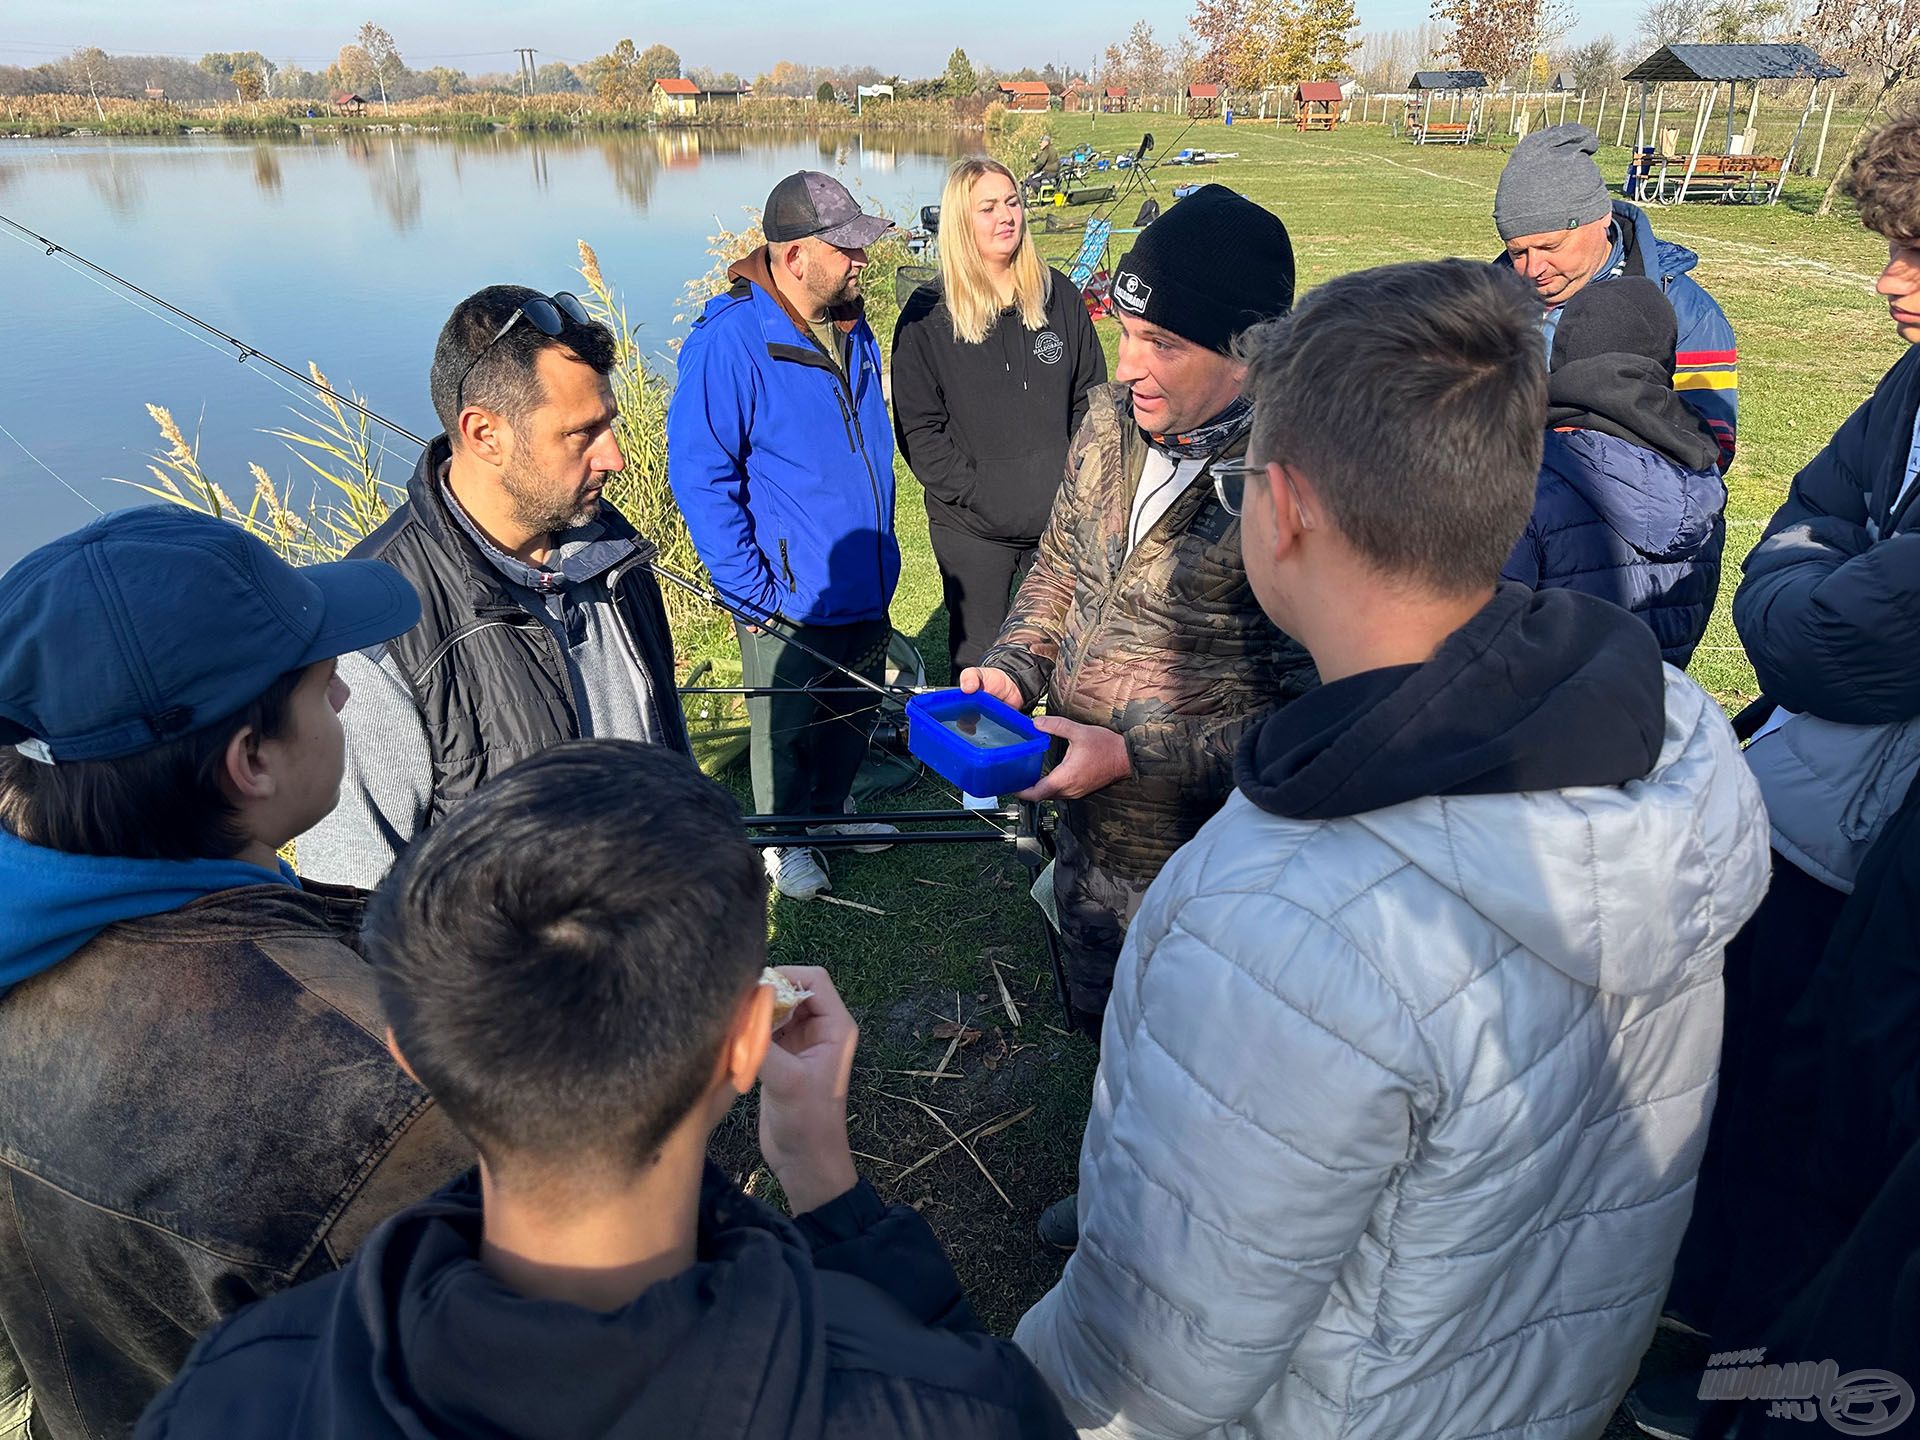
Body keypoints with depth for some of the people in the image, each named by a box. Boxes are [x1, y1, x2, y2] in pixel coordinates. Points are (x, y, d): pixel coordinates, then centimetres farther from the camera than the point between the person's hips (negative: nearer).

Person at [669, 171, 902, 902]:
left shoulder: (852, 330, 5)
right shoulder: (729, 341, -20)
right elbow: (699, 476, -19)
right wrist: (750, 589, -19)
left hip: (865, 588, 7)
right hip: (792, 598, -7)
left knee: (854, 714, 21)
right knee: (786, 728, 12)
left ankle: (833, 809, 45)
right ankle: (785, 838, 34)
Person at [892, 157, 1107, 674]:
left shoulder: (1059, 296, 5)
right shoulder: (927, 315, -4)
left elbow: (1091, 399, 8)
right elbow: (918, 427, -6)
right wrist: (971, 491, -15)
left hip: (1059, 516, 3)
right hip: (971, 527, -2)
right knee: (977, 660, 9)